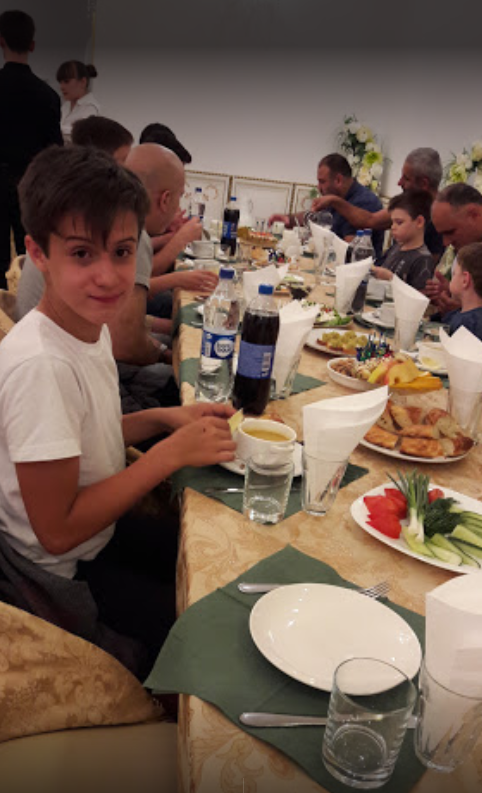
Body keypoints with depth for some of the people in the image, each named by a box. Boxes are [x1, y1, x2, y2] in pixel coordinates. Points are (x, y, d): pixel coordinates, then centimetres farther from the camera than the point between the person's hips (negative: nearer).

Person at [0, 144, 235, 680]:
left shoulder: (91, 325, -5)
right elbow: (57, 530, -27)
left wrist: (163, 418, -7)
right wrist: (172, 452, -24)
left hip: (102, 531, 8)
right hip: (66, 578, -8)